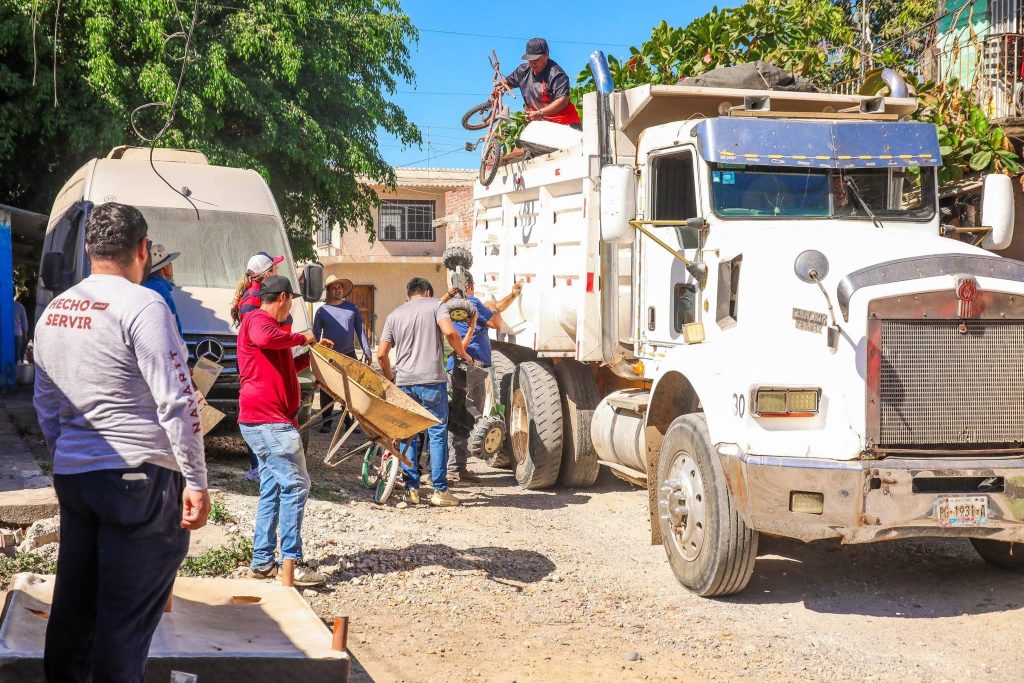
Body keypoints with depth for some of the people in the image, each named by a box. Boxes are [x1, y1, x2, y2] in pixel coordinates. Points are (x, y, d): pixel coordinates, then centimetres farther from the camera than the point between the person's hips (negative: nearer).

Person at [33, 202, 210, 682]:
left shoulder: (53, 312, 12)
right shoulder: (142, 306, -12)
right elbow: (177, 403, -15)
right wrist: (196, 482, -11)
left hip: (72, 476, 7)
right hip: (138, 478, -7)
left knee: (72, 606, 14)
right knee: (128, 616, -2)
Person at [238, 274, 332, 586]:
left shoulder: (264, 323, 24)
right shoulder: (257, 319, -8)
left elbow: (283, 370, 33)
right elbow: (266, 338, -34)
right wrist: (301, 337, -20)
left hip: (266, 420, 11)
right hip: (268, 419, -11)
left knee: (273, 487, 13)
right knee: (295, 484, -11)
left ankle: (262, 562, 16)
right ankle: (291, 563, -12)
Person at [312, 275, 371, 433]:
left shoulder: (351, 308, 8)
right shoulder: (322, 311, 4)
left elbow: (360, 330, 9)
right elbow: (315, 335, 5)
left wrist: (366, 352, 3)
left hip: (349, 355, 1)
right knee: (327, 390, 1)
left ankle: (350, 419, 8)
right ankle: (327, 420, 9)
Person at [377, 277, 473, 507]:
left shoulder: (395, 314, 16)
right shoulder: (435, 305, 6)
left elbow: (382, 354, 11)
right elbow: (449, 332, -13)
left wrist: (390, 379, 24)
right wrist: (462, 354, 3)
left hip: (404, 382, 3)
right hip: (432, 380, -3)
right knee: (437, 433, 2)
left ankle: (411, 489, 10)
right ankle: (440, 491, 1)